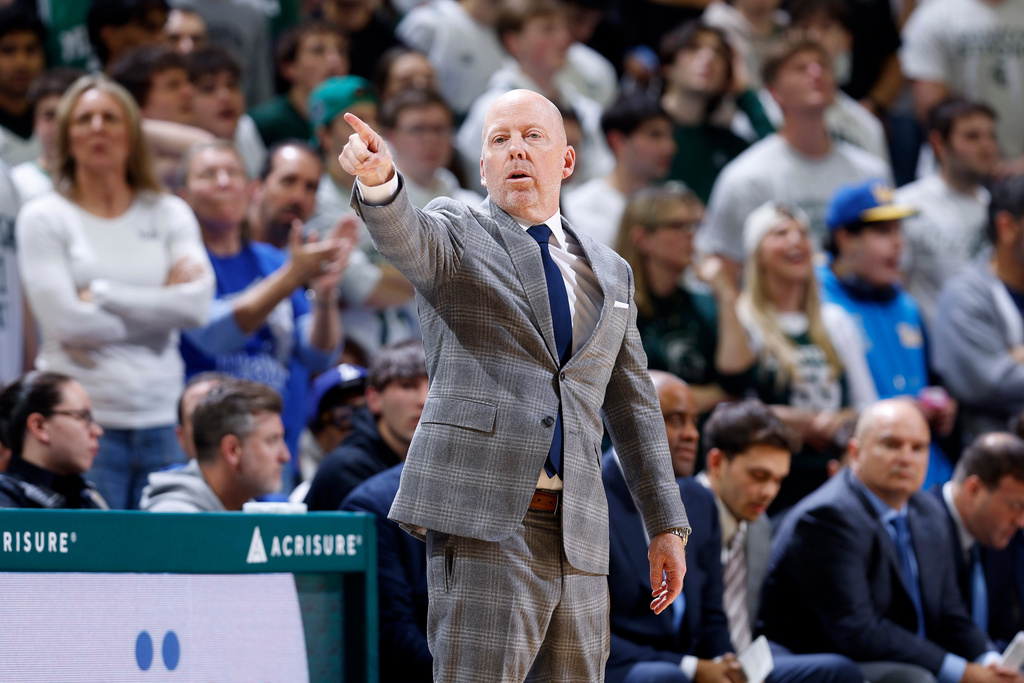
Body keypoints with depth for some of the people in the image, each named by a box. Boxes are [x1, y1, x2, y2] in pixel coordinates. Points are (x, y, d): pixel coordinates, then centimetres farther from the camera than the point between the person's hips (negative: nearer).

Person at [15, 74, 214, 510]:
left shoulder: (169, 214, 12)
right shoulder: (44, 218, 4)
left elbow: (197, 305, -4)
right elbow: (67, 322, -8)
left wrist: (101, 294, -7)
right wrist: (157, 308, -2)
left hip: (161, 420, 3)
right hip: (82, 420, -3)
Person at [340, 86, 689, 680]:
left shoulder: (608, 273, 20)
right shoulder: (455, 235, 6)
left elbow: (633, 408, 22)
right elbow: (405, 239, -19)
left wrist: (667, 526, 15)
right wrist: (378, 177, -42)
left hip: (577, 537, 5)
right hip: (480, 520, -5)